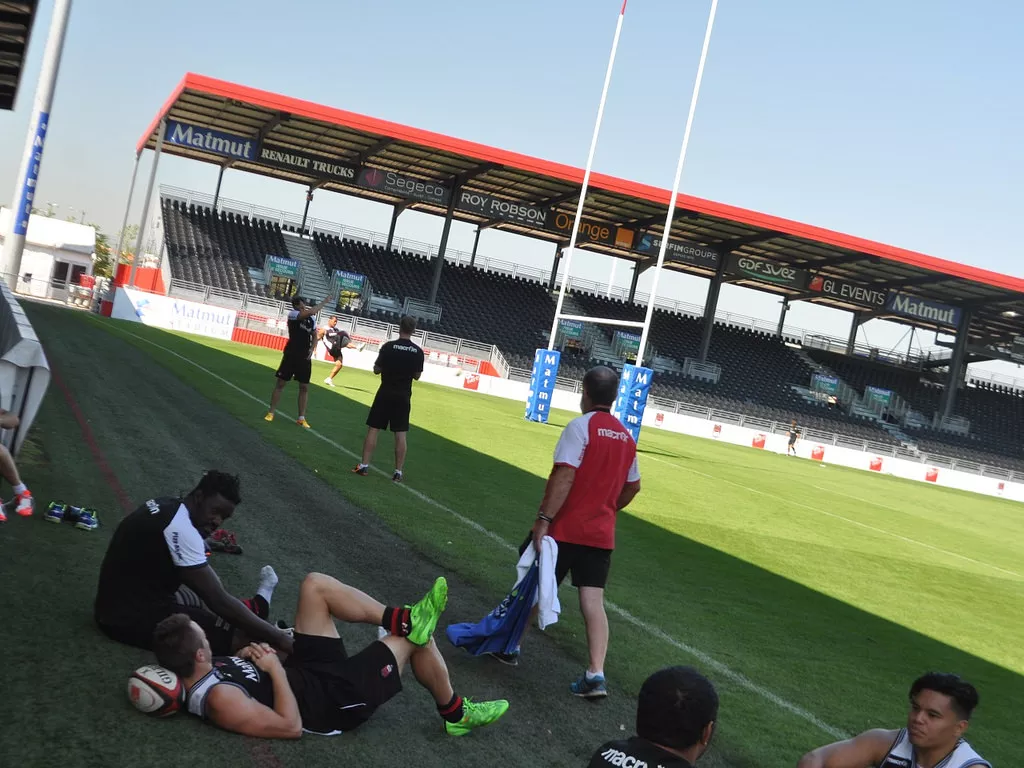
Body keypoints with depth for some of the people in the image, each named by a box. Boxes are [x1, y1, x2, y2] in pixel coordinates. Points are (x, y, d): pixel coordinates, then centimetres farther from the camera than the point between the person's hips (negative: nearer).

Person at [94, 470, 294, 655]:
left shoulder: (166, 507, 5)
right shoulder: (182, 529, -24)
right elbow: (220, 602, -24)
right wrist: (279, 638, -19)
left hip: (119, 605, 10)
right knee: (242, 635, -11)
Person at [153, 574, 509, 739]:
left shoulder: (198, 671, -6)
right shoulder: (219, 700, -33)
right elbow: (291, 726, -29)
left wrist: (246, 655, -4)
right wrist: (276, 669, -25)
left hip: (309, 667, 9)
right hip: (337, 699, -9)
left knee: (314, 585, 0)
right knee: (418, 638, -5)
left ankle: (402, 619, 1)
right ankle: (457, 714, 20)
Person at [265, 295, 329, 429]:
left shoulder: (311, 320, 5)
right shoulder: (292, 315, -11)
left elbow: (315, 336, 15)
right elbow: (311, 312, -26)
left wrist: (311, 349, -2)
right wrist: (324, 302, -19)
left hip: (305, 357, 4)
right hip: (291, 354, -4)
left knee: (304, 387, 4)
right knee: (281, 383, 0)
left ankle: (301, 418, 11)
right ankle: (271, 412, 10)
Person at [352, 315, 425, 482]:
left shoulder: (389, 347, -10)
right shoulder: (418, 351, -2)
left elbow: (376, 370, -4)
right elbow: (417, 376, 6)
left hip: (386, 393, -2)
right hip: (404, 396, 2)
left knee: (373, 429, 4)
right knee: (401, 434, 4)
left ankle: (364, 466, 3)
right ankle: (398, 472, 5)